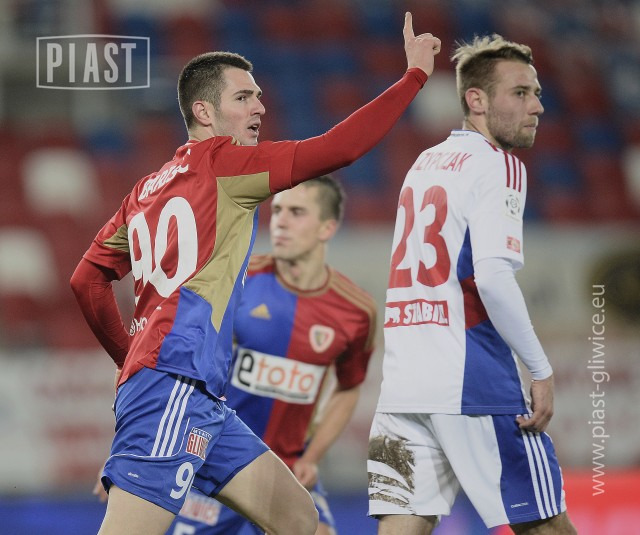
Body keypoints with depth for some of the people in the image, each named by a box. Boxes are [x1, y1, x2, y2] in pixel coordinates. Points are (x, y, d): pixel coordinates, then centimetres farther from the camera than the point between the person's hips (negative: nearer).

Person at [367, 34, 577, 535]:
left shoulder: (424, 164, 18)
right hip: (470, 382, -7)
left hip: (402, 381, 7)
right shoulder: (498, 165, -6)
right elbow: (493, 279, -18)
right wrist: (541, 371, -13)